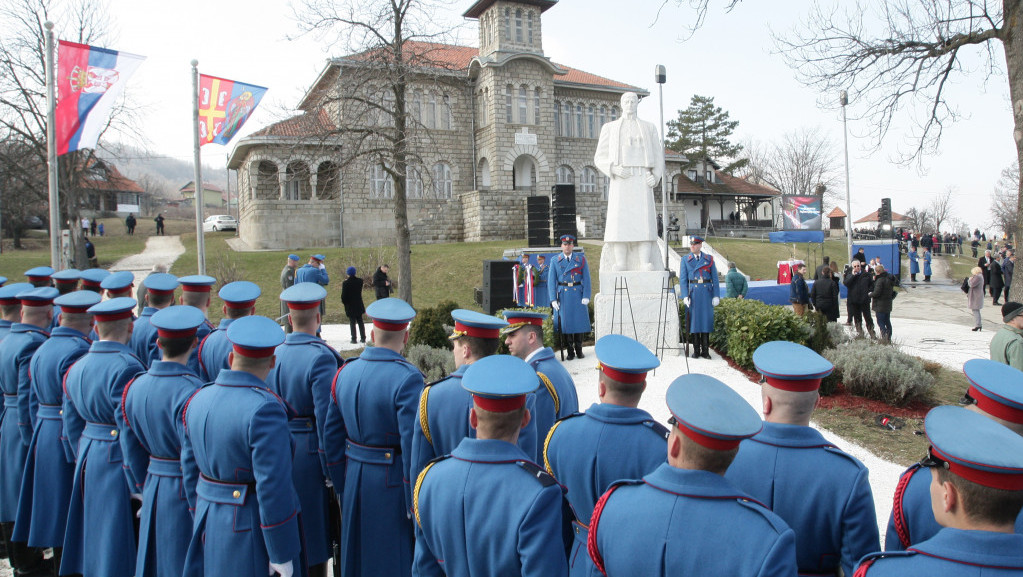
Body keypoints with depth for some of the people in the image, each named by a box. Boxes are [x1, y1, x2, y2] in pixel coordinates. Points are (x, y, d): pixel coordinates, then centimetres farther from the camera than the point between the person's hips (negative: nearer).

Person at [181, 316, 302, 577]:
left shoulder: (199, 399, 2)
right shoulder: (264, 409, -22)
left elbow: (190, 472, 11)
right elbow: (273, 487, -23)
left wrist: (204, 518, 22)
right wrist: (282, 555, -15)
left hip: (210, 526, 7)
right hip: (251, 533, -7)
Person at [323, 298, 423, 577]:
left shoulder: (345, 373, 2)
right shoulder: (407, 378, -18)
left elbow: (331, 436, 8)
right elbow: (413, 445, -20)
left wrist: (342, 486, 18)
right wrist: (416, 505, -12)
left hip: (355, 480, 6)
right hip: (392, 483, -6)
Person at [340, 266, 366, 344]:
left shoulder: (346, 283, -15)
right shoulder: (360, 281, -3)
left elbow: (344, 296, -13)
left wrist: (344, 302, 7)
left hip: (350, 306, -4)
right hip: (359, 305, 4)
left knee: (352, 323, 3)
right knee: (360, 321, 13)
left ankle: (354, 339, 3)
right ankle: (363, 338, 14)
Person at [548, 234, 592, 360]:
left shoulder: (581, 259, 3)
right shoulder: (555, 261, 4)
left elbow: (586, 279, 1)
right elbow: (551, 281, 2)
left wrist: (586, 297, -8)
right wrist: (553, 299, -6)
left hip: (578, 294, 0)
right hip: (562, 296, 0)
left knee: (579, 321, 3)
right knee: (565, 322, 1)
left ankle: (579, 350, 16)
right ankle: (570, 351, 10)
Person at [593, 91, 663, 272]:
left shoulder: (649, 128, 16)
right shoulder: (609, 128, 14)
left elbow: (658, 156, 14)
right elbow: (599, 158, 8)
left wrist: (655, 177, -6)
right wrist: (614, 169, -12)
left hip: (642, 180, 0)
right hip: (619, 181, 0)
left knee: (645, 220, -12)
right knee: (619, 219, -12)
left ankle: (646, 263, -17)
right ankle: (620, 263, -12)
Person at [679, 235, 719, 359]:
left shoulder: (709, 259, 8)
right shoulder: (685, 260, 6)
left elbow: (715, 278, 6)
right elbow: (683, 279, 2)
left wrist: (716, 296, -1)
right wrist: (685, 296, -9)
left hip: (707, 293, 1)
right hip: (693, 293, 0)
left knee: (706, 320, 1)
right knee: (694, 320, 1)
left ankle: (705, 351, 8)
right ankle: (696, 351, 8)